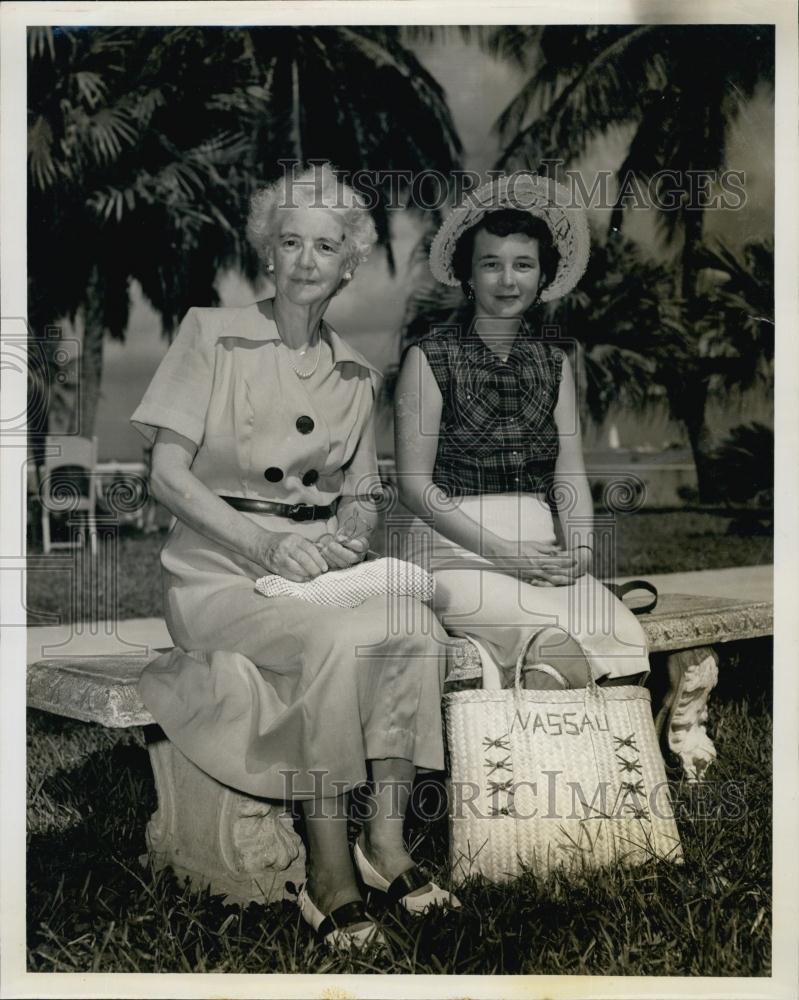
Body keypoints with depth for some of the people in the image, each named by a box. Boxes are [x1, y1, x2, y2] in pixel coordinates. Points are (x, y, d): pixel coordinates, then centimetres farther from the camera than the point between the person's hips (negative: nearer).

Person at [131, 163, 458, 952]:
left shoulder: (355, 375, 13)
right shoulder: (212, 334, -1)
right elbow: (168, 475, -7)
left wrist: (349, 535, -8)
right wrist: (266, 545, -19)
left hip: (316, 567, 4)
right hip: (217, 572, -4)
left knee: (416, 623, -26)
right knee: (336, 639, -32)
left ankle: (385, 839, -18)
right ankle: (328, 871, -22)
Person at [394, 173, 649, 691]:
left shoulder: (554, 360, 14)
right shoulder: (431, 357, 0)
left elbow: (571, 472, 8)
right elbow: (416, 484, -6)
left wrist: (581, 547, -13)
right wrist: (503, 551, -14)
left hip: (539, 547, 5)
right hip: (455, 552, -4)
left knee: (630, 635, -21)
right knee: (561, 636, -29)